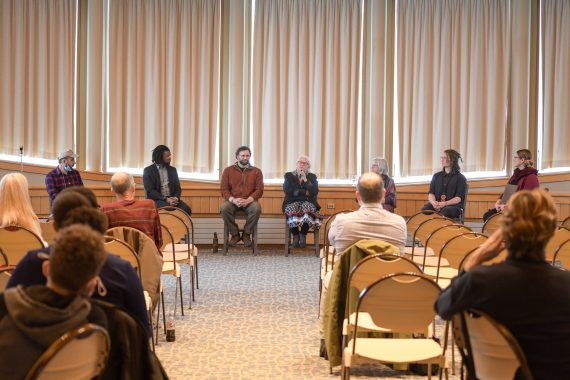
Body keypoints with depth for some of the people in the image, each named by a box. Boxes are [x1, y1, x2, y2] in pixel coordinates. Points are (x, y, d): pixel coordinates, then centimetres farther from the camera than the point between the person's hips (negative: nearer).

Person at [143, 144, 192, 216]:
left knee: (187, 210, -25)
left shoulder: (173, 170, 15)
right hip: (156, 199, -4)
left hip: (172, 198, 4)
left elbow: (177, 188, 13)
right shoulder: (148, 170, 0)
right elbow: (150, 191, -9)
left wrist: (176, 198, -12)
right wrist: (165, 199, -21)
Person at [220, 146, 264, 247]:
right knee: (224, 208, -33)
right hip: (232, 201, 0)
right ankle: (235, 234, -13)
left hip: (249, 201, 0)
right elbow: (224, 189, 3)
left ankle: (247, 234, -12)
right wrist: (233, 200, -16)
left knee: (257, 208, -34)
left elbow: (259, 190, 1)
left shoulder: (256, 171, 10)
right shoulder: (228, 170, 11)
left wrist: (248, 200, -17)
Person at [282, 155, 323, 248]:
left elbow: (315, 192, 0)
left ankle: (303, 235, -21)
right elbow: (287, 191, -3)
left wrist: (306, 180, -5)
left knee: (307, 209, -36)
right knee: (292, 210, -37)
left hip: (308, 202, 1)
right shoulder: (289, 176, 14)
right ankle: (295, 235, -19)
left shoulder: (312, 177, 16)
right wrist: (305, 192, -5)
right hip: (293, 202, 0)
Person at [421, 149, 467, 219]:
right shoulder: (436, 176, 22)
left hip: (454, 206, -3)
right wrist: (433, 202, -13)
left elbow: (459, 198, -3)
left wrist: (445, 203, -20)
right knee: (425, 210, -30)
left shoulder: (460, 178, 8)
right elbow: (431, 193, 12)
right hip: (436, 206, 4)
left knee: (444, 212, -39)